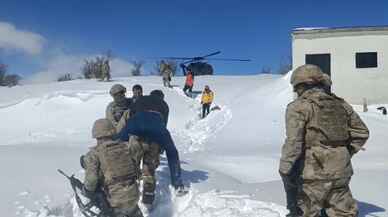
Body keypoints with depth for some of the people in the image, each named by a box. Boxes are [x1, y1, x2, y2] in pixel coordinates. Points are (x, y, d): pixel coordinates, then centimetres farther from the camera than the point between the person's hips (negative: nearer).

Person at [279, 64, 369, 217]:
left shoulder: (299, 106, -7)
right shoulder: (340, 104, 13)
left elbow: (294, 141, -17)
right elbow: (361, 132, 17)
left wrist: (284, 169, -12)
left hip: (315, 171, -6)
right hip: (342, 170, 6)